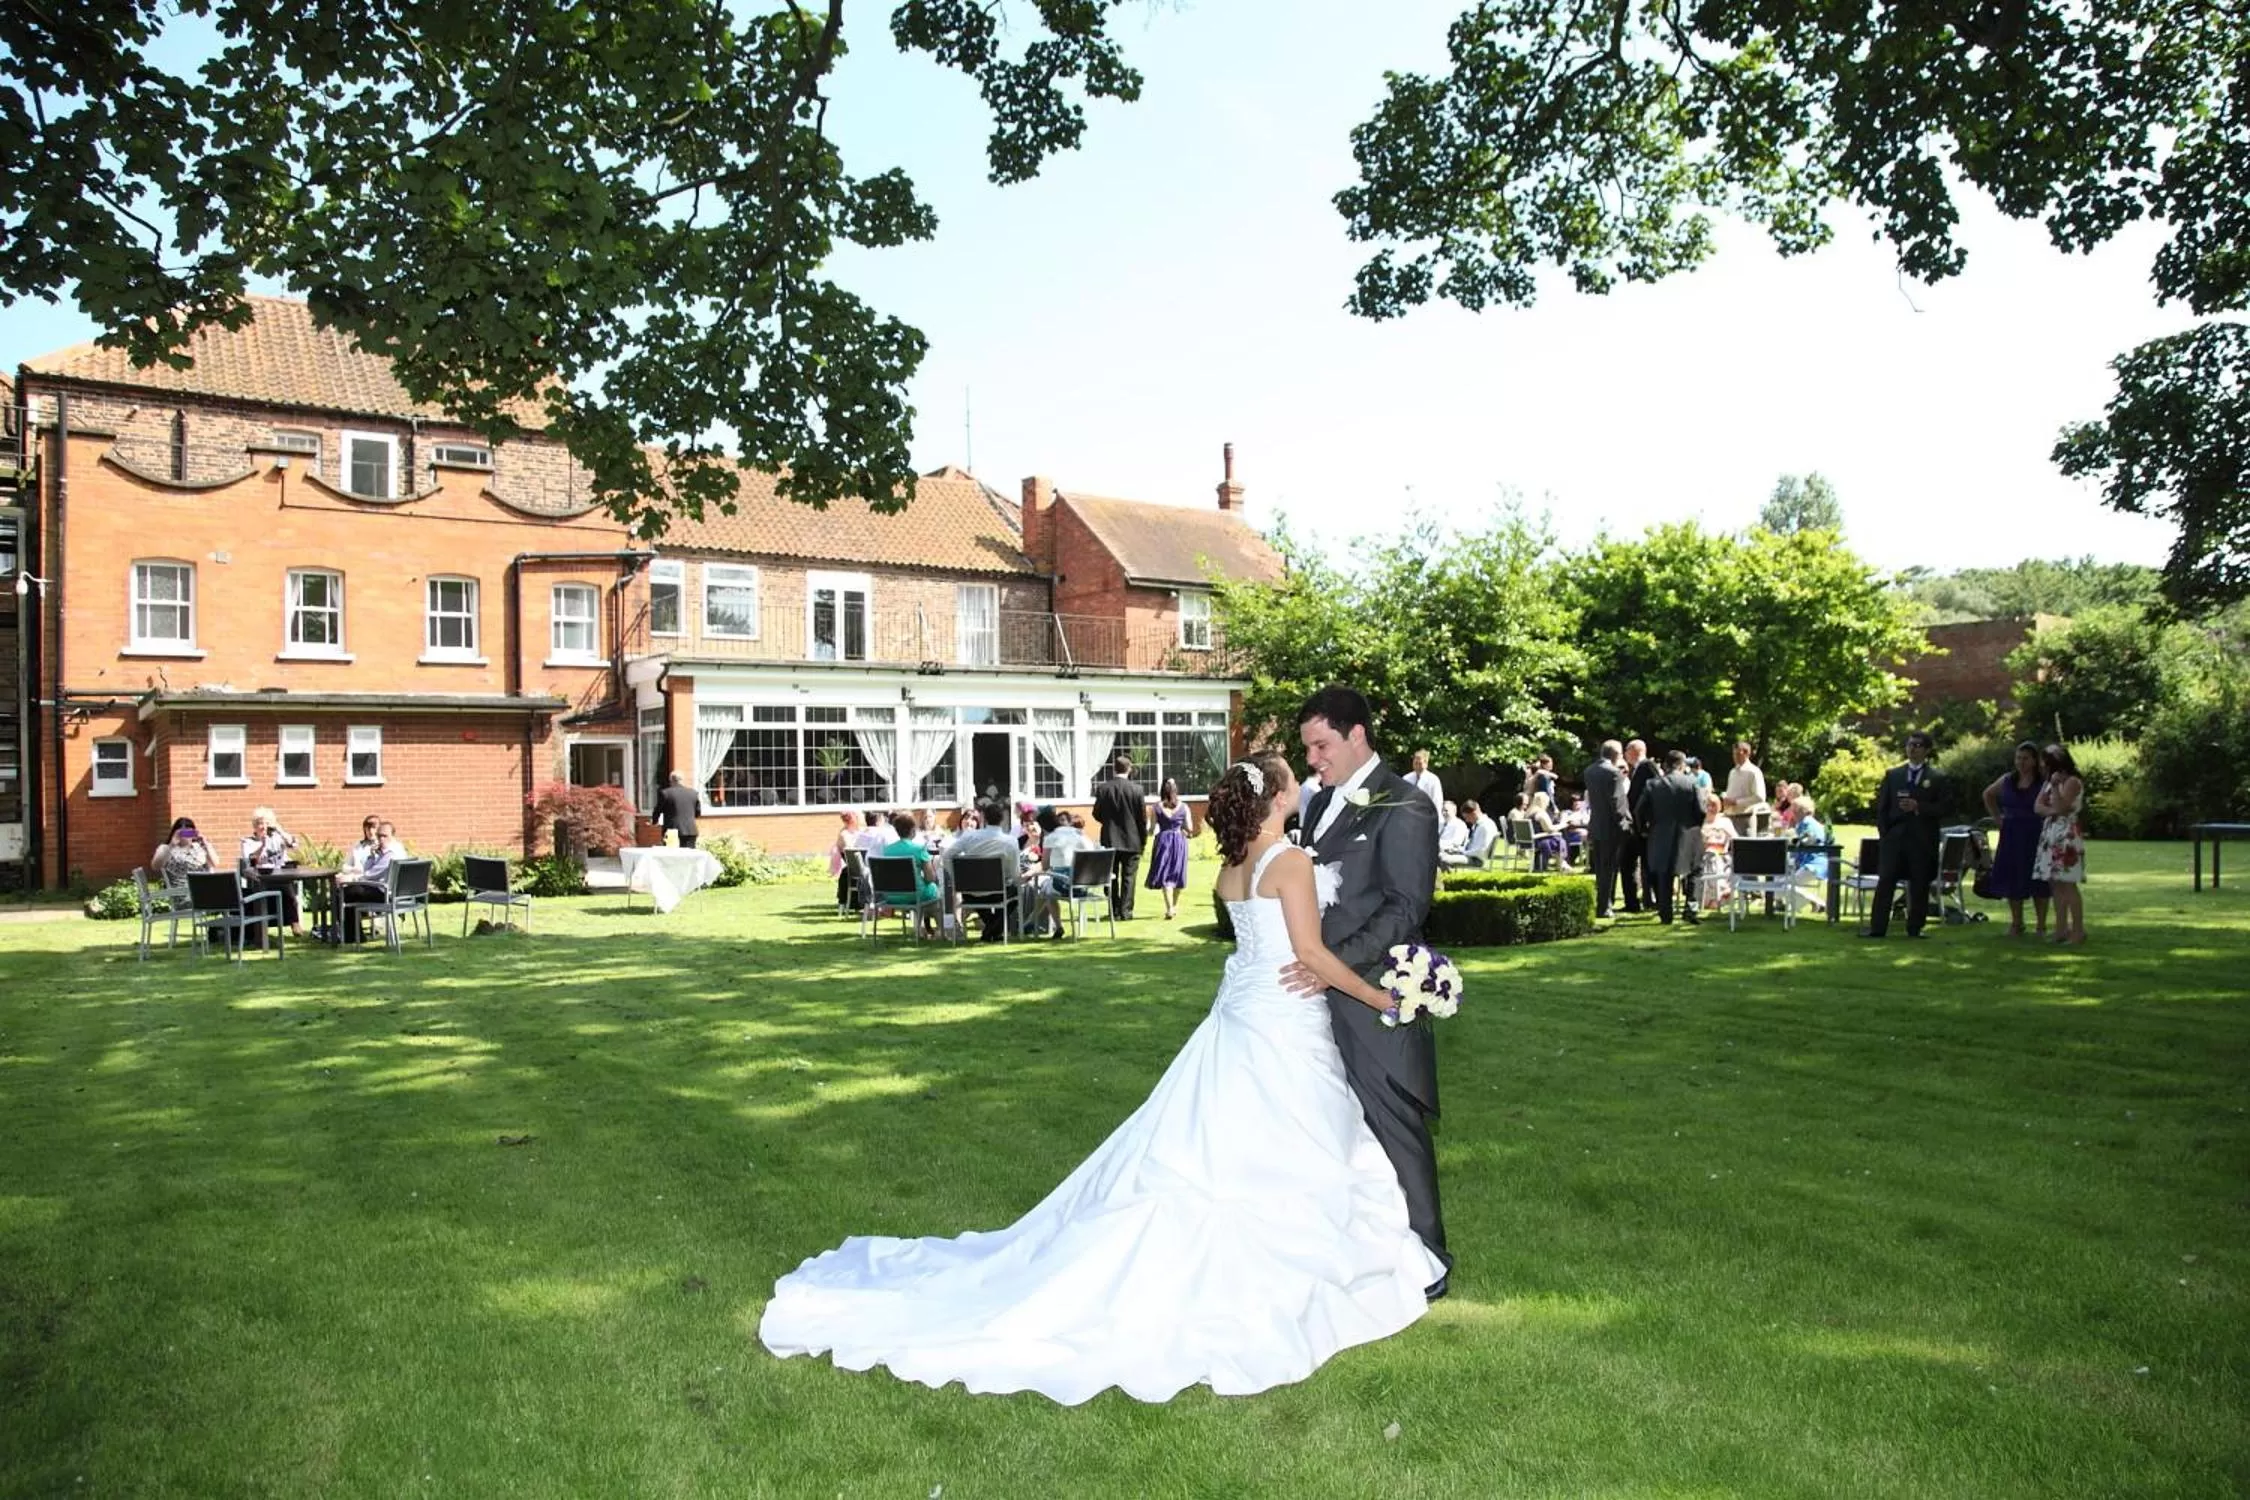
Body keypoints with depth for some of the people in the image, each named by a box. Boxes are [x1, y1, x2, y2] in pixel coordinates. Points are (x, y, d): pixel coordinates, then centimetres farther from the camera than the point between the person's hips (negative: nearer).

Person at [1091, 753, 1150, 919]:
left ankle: (1114, 910, 12)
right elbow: (1143, 817, -6)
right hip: (1131, 840, -2)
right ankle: (1125, 911, 1)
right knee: (1129, 877, 4)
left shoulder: (1102, 788, -5)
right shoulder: (1136, 789, -9)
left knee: (1111, 877, 11)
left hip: (1109, 839, 2)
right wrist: (1143, 838, 6)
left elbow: (1097, 814, 1)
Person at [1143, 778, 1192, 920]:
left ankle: (1169, 908, -13)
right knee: (1177, 873, 16)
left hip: (1163, 840, -1)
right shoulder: (1183, 807, -2)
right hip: (1179, 840, 2)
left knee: (1164, 875, -1)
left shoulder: (1157, 807, -4)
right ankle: (1175, 906, 28)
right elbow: (1189, 828, 2)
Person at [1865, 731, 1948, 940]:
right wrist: (1883, 832, 2)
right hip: (1894, 837, 1)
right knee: (1885, 883, -3)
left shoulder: (1937, 778, 5)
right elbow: (1882, 806, 11)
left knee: (1920, 885, 2)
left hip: (1923, 839, -1)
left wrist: (1918, 807, -15)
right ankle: (1877, 928, -1)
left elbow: (1941, 809, -2)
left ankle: (1915, 929, 11)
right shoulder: (1892, 774, 12)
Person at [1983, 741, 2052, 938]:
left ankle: (2042, 926, 10)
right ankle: (2016, 924, 18)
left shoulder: (2043, 782, -6)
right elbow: (1988, 795, 24)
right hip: (2011, 837, 4)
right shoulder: (2007, 780, 7)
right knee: (2012, 879, 7)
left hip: (2035, 836, -4)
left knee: (2037, 881, 1)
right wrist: (1997, 817, 17)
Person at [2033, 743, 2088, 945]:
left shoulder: (2072, 781, -7)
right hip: (2050, 832, 8)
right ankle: (2061, 929, 9)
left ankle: (2078, 930, -8)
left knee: (2068, 883, -10)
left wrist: (2055, 786, -17)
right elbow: (2038, 806, 8)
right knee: (2055, 884, 6)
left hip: (2067, 834, -8)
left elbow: (2062, 807, -16)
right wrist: (2052, 810, -10)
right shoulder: (2049, 781, 18)